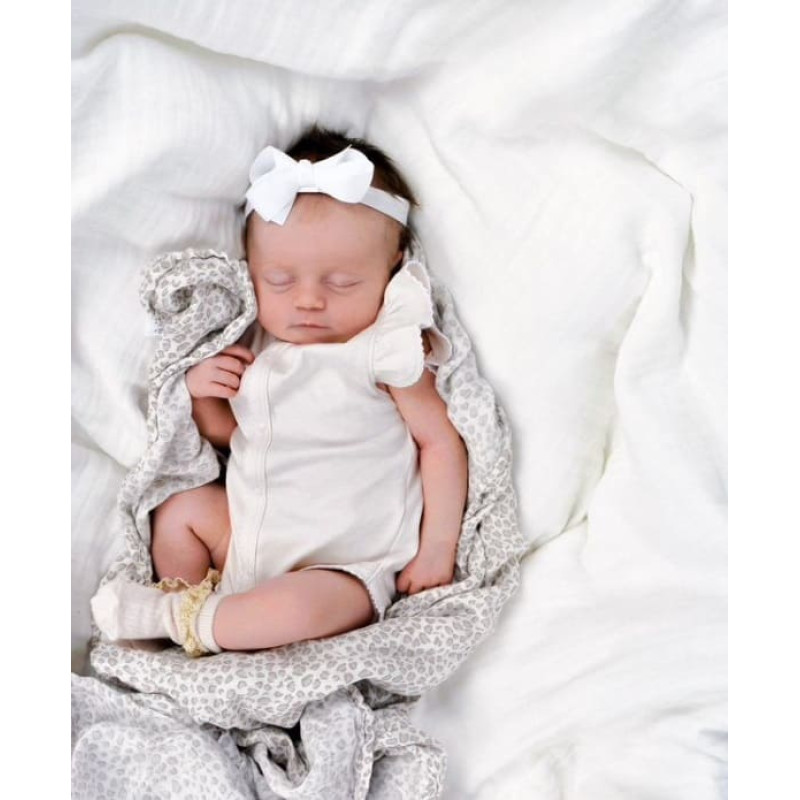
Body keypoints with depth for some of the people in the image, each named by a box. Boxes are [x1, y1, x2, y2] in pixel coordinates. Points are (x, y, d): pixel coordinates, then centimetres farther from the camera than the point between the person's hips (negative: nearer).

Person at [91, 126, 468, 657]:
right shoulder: (255, 350, 4)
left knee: (300, 606, -33)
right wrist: (200, 392, -4)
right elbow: (227, 434, 18)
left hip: (348, 566, -7)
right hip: (251, 536, 7)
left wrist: (438, 547, -16)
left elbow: (440, 440, -13)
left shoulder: (384, 353, -14)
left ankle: (175, 618, -13)